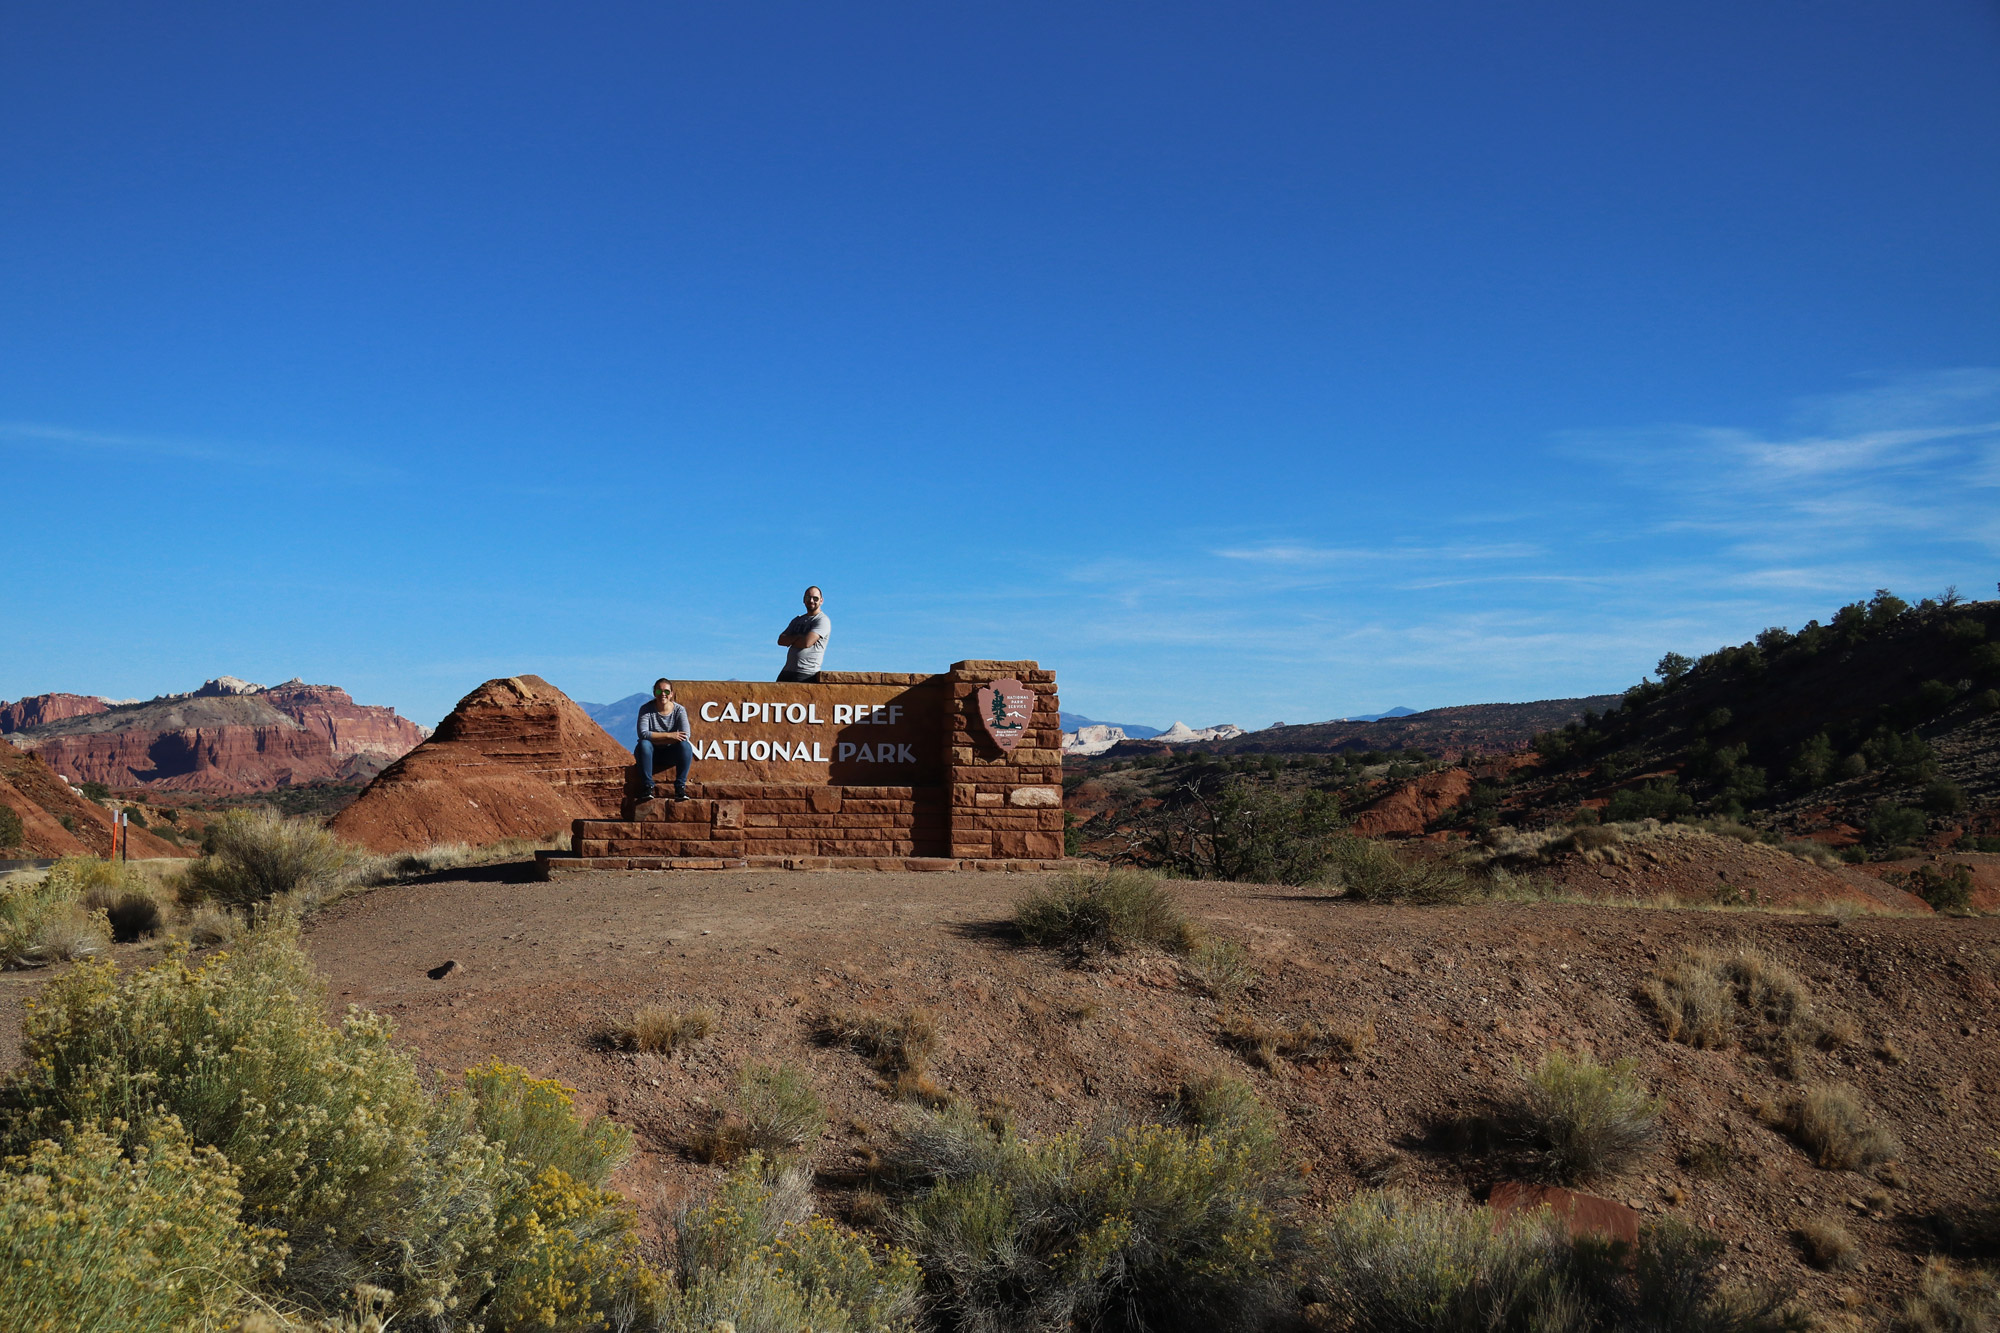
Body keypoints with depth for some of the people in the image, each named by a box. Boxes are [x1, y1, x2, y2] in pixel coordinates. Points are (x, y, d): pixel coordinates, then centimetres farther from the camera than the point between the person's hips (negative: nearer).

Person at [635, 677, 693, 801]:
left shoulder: (679, 710, -7)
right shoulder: (646, 709, -10)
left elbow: (686, 735, -21)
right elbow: (643, 733, -25)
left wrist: (656, 738, -24)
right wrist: (669, 735, -28)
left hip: (671, 753, 1)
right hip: (652, 753, -1)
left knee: (685, 745, -29)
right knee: (643, 744, -33)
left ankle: (680, 787, -28)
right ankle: (648, 787, -32)